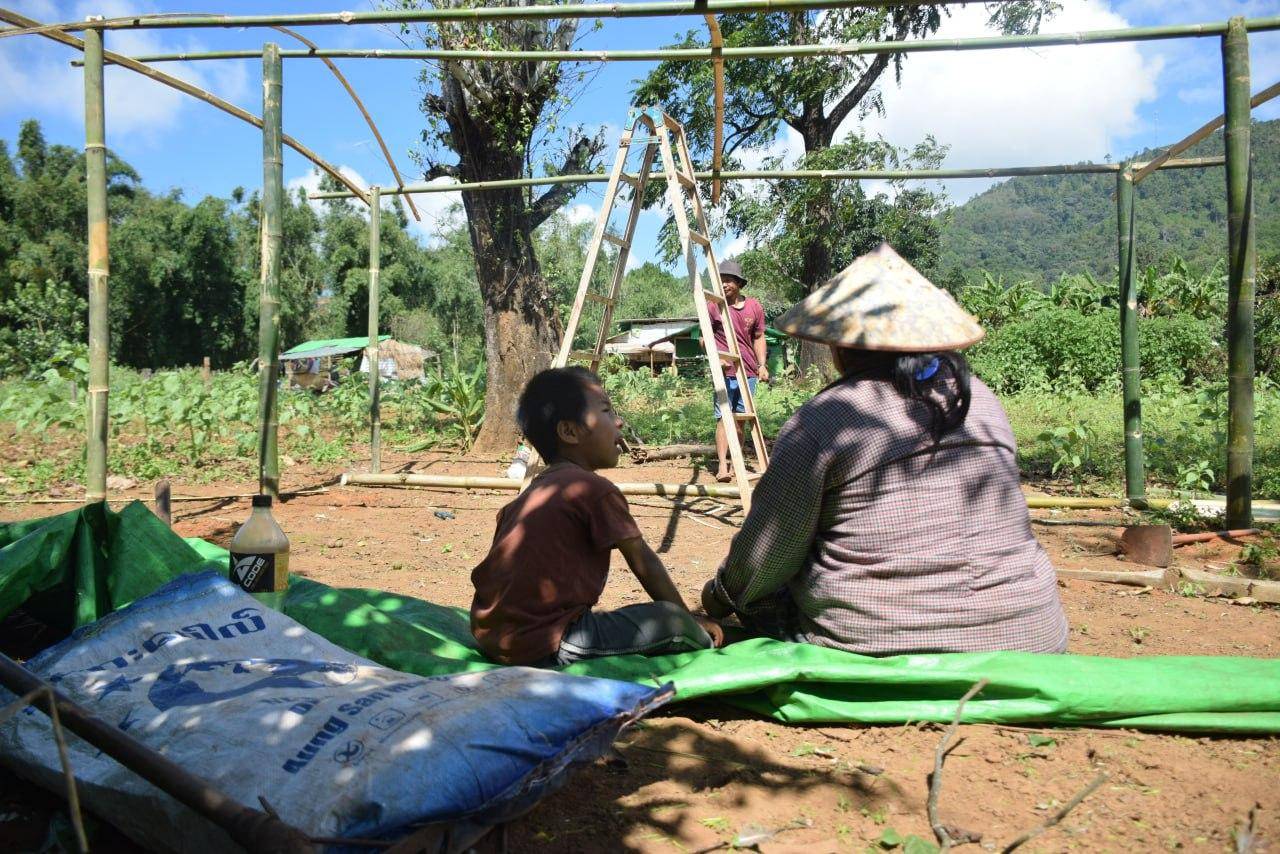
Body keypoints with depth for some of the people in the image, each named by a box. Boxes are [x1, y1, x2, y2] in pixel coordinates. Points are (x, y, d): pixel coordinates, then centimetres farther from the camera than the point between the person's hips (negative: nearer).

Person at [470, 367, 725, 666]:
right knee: (672, 622, -8)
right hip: (540, 649, -9)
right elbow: (642, 562, -1)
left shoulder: (536, 489, 15)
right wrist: (690, 620, 12)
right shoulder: (596, 490, -9)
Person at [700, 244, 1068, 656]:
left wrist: (719, 598, 14)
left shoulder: (821, 420, -12)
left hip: (875, 643, -5)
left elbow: (767, 554, -6)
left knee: (763, 596, 16)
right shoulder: (981, 398, 6)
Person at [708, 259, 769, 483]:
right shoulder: (713, 306, -2)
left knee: (741, 419, 9)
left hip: (748, 372, 4)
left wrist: (762, 364, 4)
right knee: (723, 418, -9)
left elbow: (758, 338, 14)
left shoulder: (754, 306, 7)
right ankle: (722, 467, -11)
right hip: (724, 372, -4)